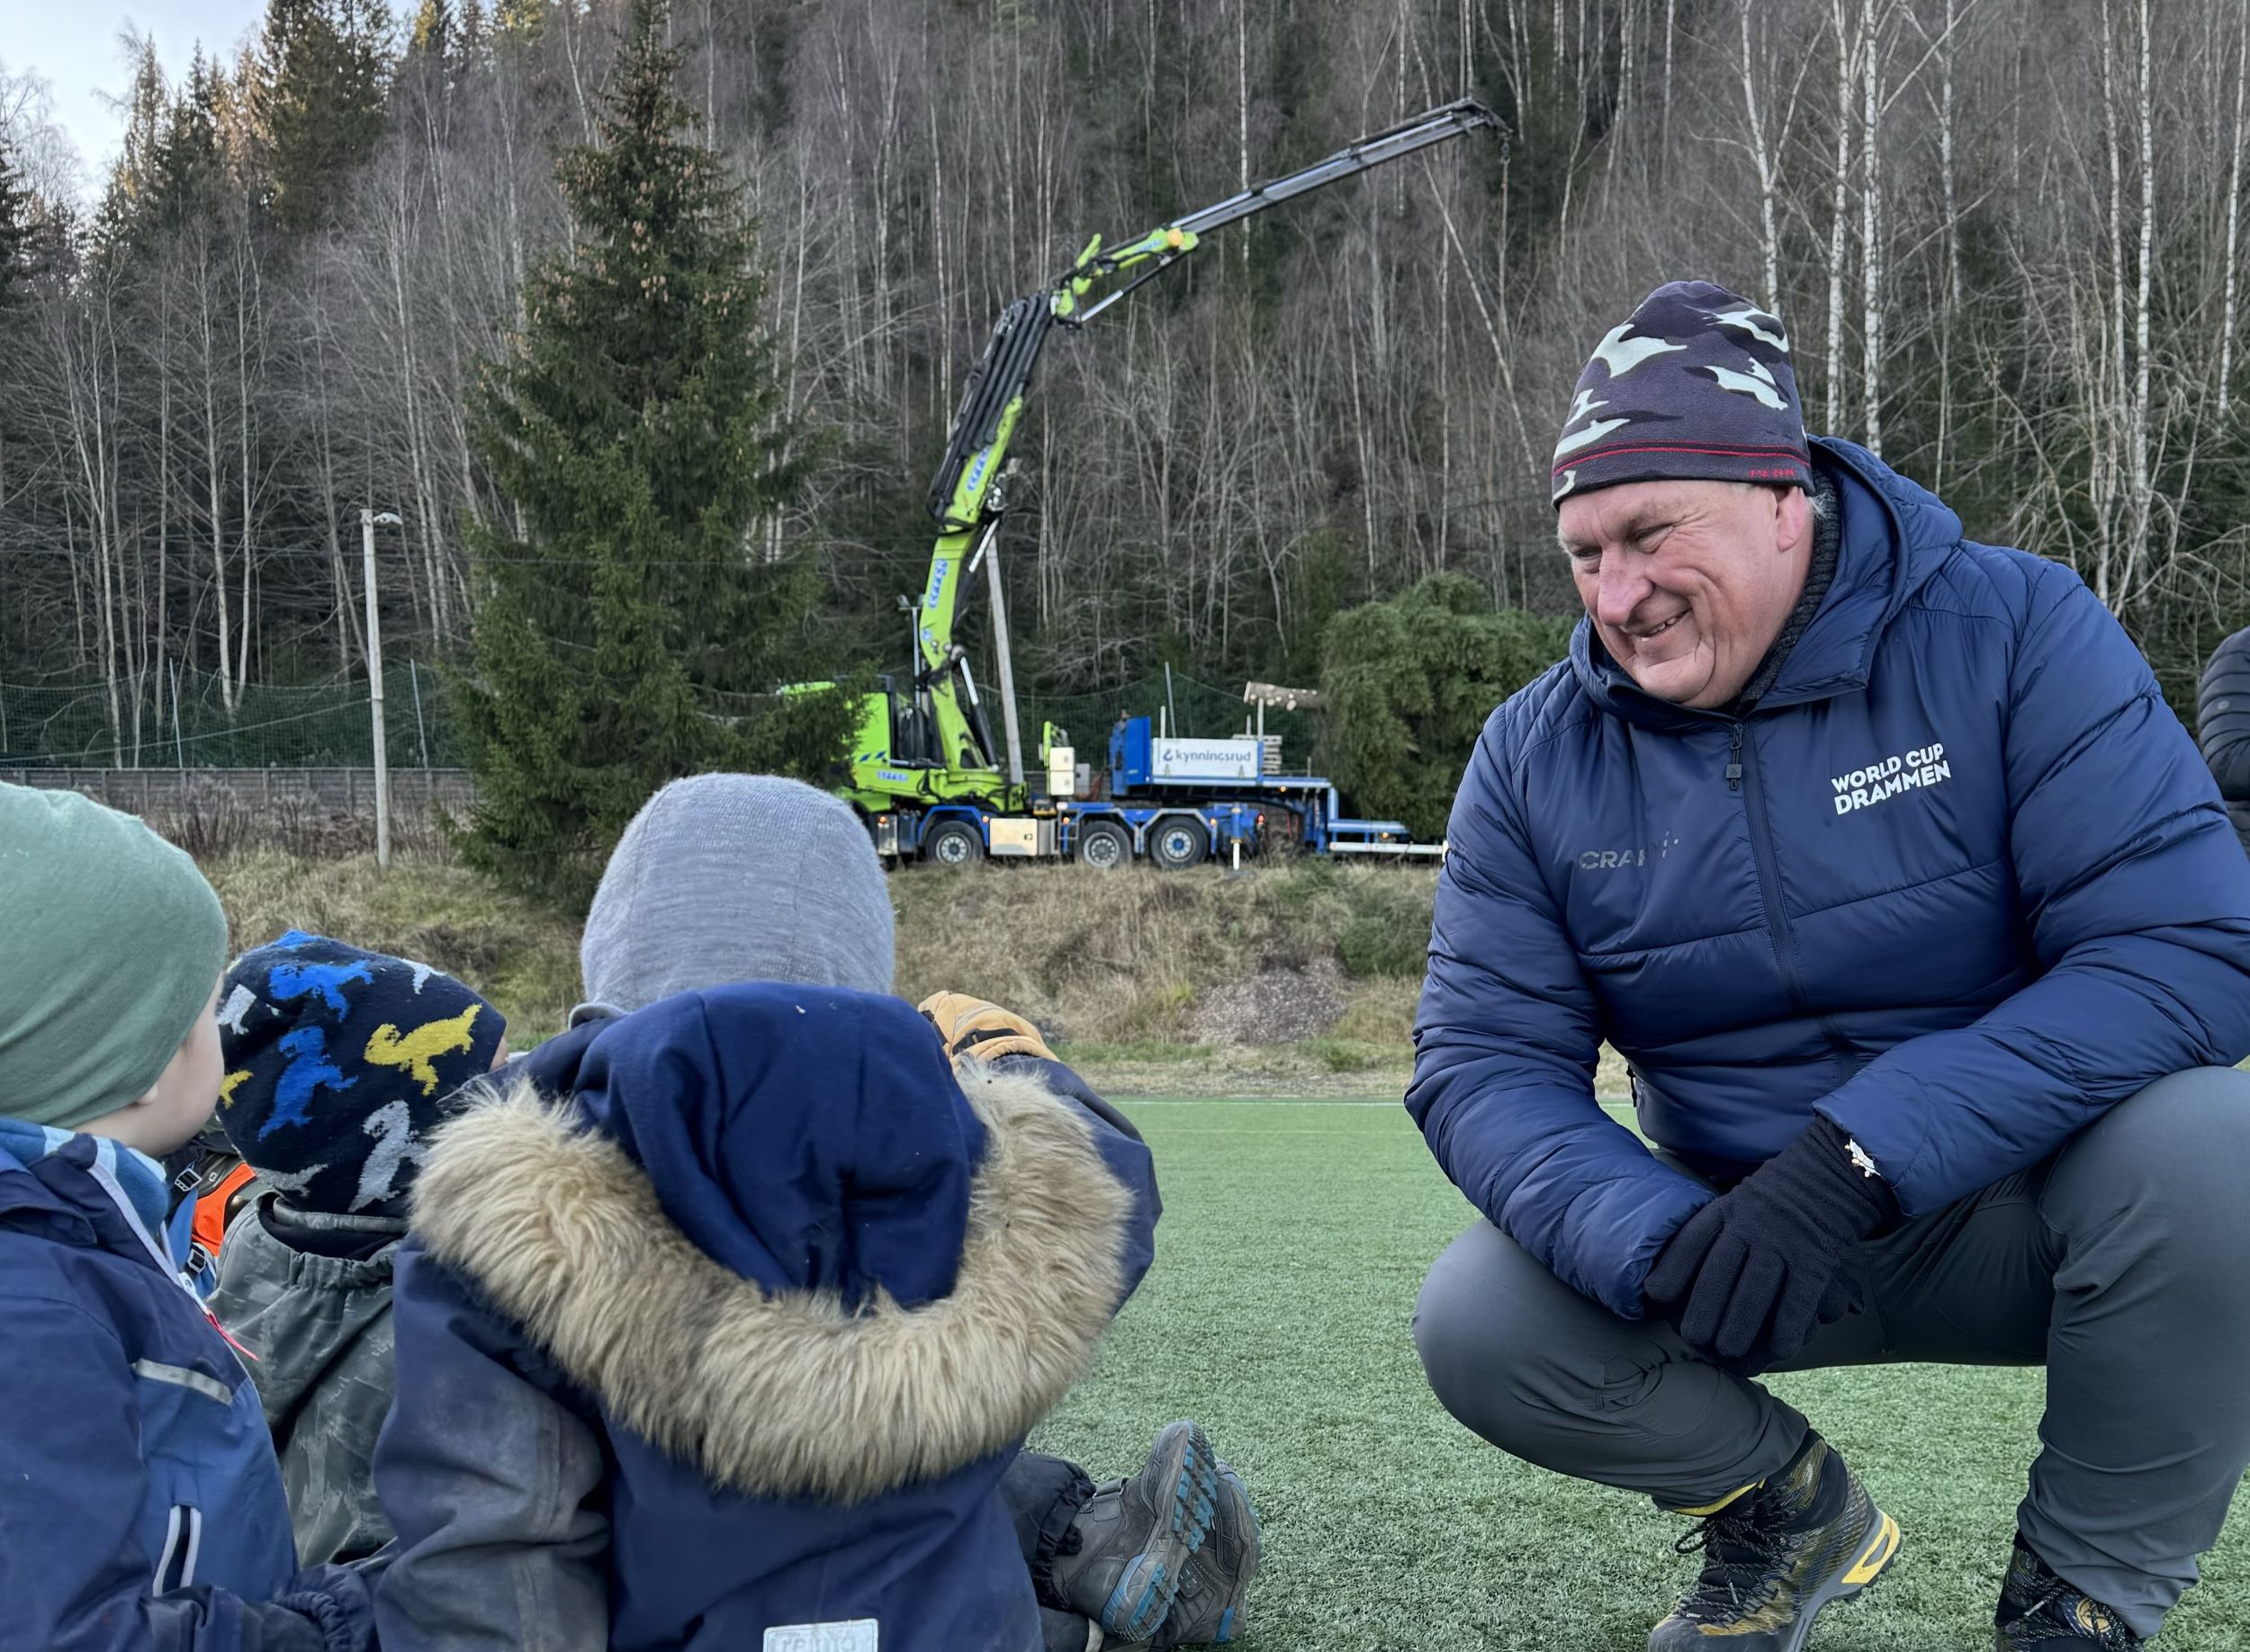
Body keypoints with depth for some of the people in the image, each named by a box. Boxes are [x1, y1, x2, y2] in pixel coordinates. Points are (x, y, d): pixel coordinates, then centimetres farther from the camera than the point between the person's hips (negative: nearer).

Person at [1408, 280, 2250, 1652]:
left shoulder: (2014, 633, -15)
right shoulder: (1537, 756, -6)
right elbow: (1483, 1063, -9)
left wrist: (1857, 1158, -34)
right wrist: (1657, 1246, -31)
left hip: (2027, 1214, -2)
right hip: (1741, 1229, 3)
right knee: (1478, 1324, -20)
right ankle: (1793, 1516, 12)